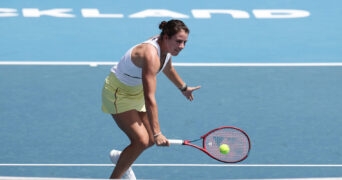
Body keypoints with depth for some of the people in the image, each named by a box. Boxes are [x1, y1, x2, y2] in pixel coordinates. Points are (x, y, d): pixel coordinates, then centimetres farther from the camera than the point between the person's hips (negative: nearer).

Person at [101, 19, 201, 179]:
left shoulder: (166, 47, -10)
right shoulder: (151, 55, -37)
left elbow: (167, 67, 17)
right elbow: (150, 98, -40)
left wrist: (183, 87, 32)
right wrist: (157, 133, -41)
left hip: (136, 91, 9)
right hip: (118, 93, -9)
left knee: (150, 140, 9)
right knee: (141, 140, -20)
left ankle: (120, 157, 38)